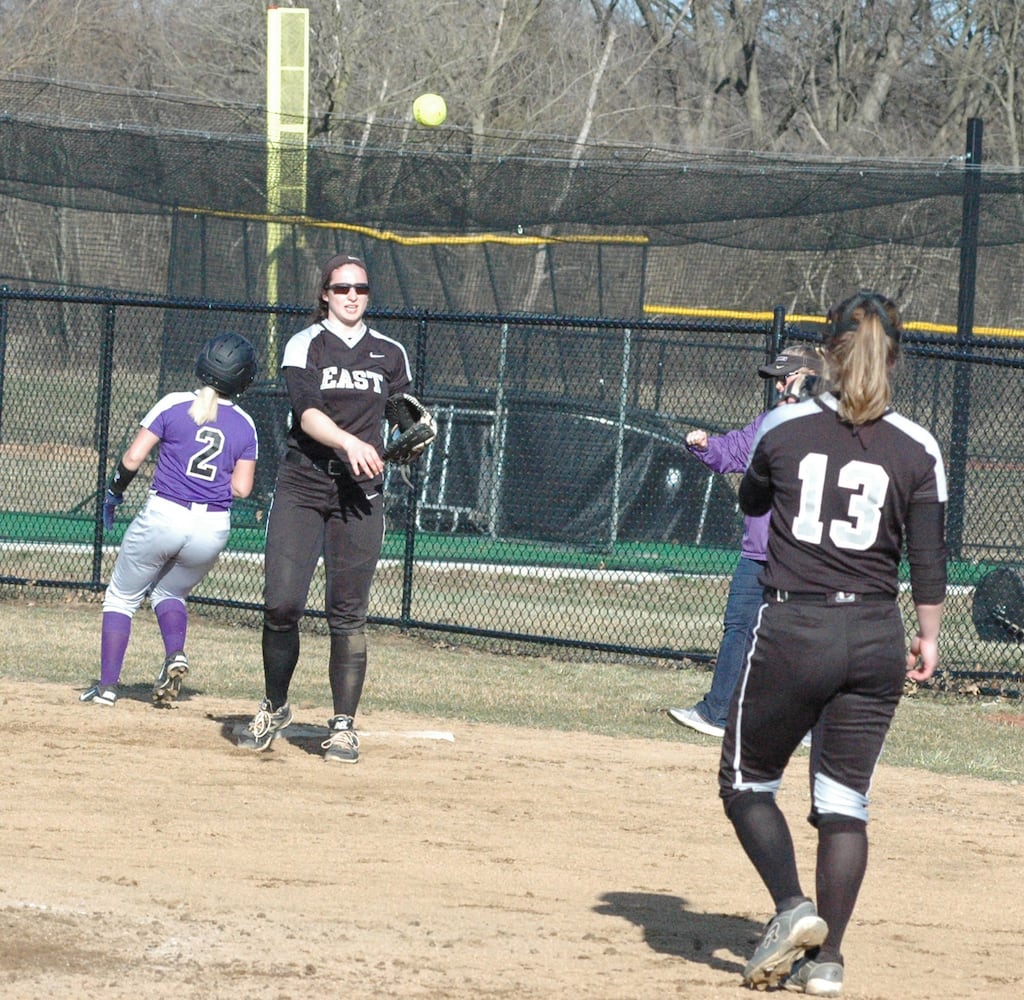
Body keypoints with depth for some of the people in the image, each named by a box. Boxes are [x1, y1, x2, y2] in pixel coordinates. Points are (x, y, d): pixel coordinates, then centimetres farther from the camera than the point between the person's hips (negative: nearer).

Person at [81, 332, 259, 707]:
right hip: (213, 528, 3)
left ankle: (107, 686, 1)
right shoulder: (245, 426, 2)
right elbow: (241, 488, -1)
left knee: (122, 597, 12)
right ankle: (175, 654, -2)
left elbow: (133, 457, -6)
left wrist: (114, 493, 11)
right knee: (169, 593, 26)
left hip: (163, 517, -3)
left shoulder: (173, 406, -4)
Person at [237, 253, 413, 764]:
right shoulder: (305, 345, 1)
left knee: (348, 613, -2)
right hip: (301, 486, -1)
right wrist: (347, 442, -32)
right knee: (281, 603, -6)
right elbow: (307, 413, -15)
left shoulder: (390, 354, 11)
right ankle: (275, 707, 15)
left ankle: (343, 724, 5)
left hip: (360, 494, 2)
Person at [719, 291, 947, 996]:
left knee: (748, 782, 13)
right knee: (844, 803, 8)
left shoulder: (785, 429, -2)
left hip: (792, 632, -2)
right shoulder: (917, 449, -2)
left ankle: (792, 907, -8)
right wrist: (928, 637, 13)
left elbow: (751, 500, 18)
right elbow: (929, 559, 0)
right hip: (875, 641, 2)